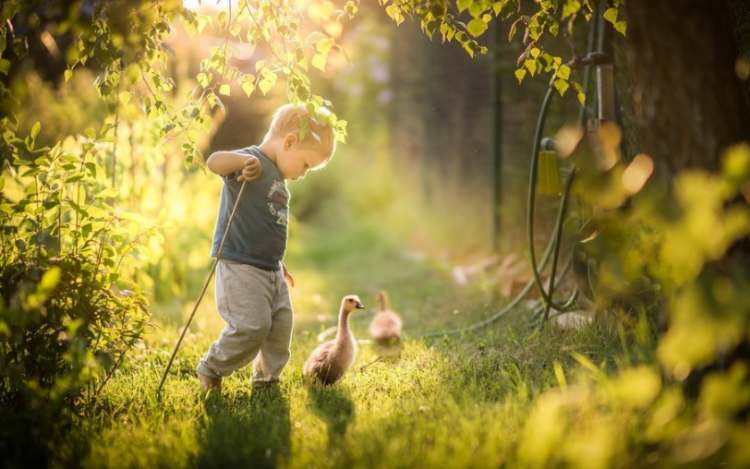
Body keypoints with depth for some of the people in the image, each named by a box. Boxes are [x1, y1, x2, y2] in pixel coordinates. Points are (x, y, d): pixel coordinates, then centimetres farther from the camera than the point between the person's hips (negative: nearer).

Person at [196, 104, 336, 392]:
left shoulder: (278, 179, 18)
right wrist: (244, 160, -46)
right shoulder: (252, 162, -10)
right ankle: (210, 370, 5)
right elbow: (213, 162, -30)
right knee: (253, 325, -16)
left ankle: (266, 380, 24)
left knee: (281, 326, 8)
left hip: (271, 270, 9)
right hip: (239, 266, -9)